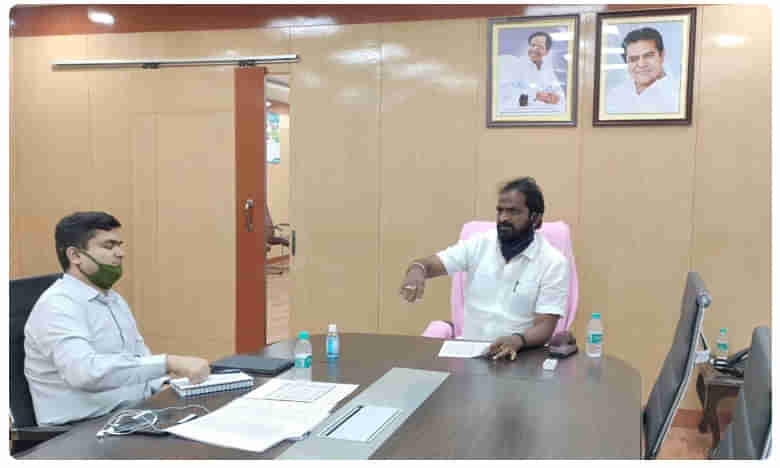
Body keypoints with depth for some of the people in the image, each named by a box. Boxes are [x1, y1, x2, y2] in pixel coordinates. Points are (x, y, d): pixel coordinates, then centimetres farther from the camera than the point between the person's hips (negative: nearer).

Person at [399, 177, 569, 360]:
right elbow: (429, 264, -3)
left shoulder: (554, 262, -5)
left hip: (517, 355, -2)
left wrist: (517, 340, -32)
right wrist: (417, 270, -28)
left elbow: (545, 326, -10)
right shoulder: (479, 244, 3)